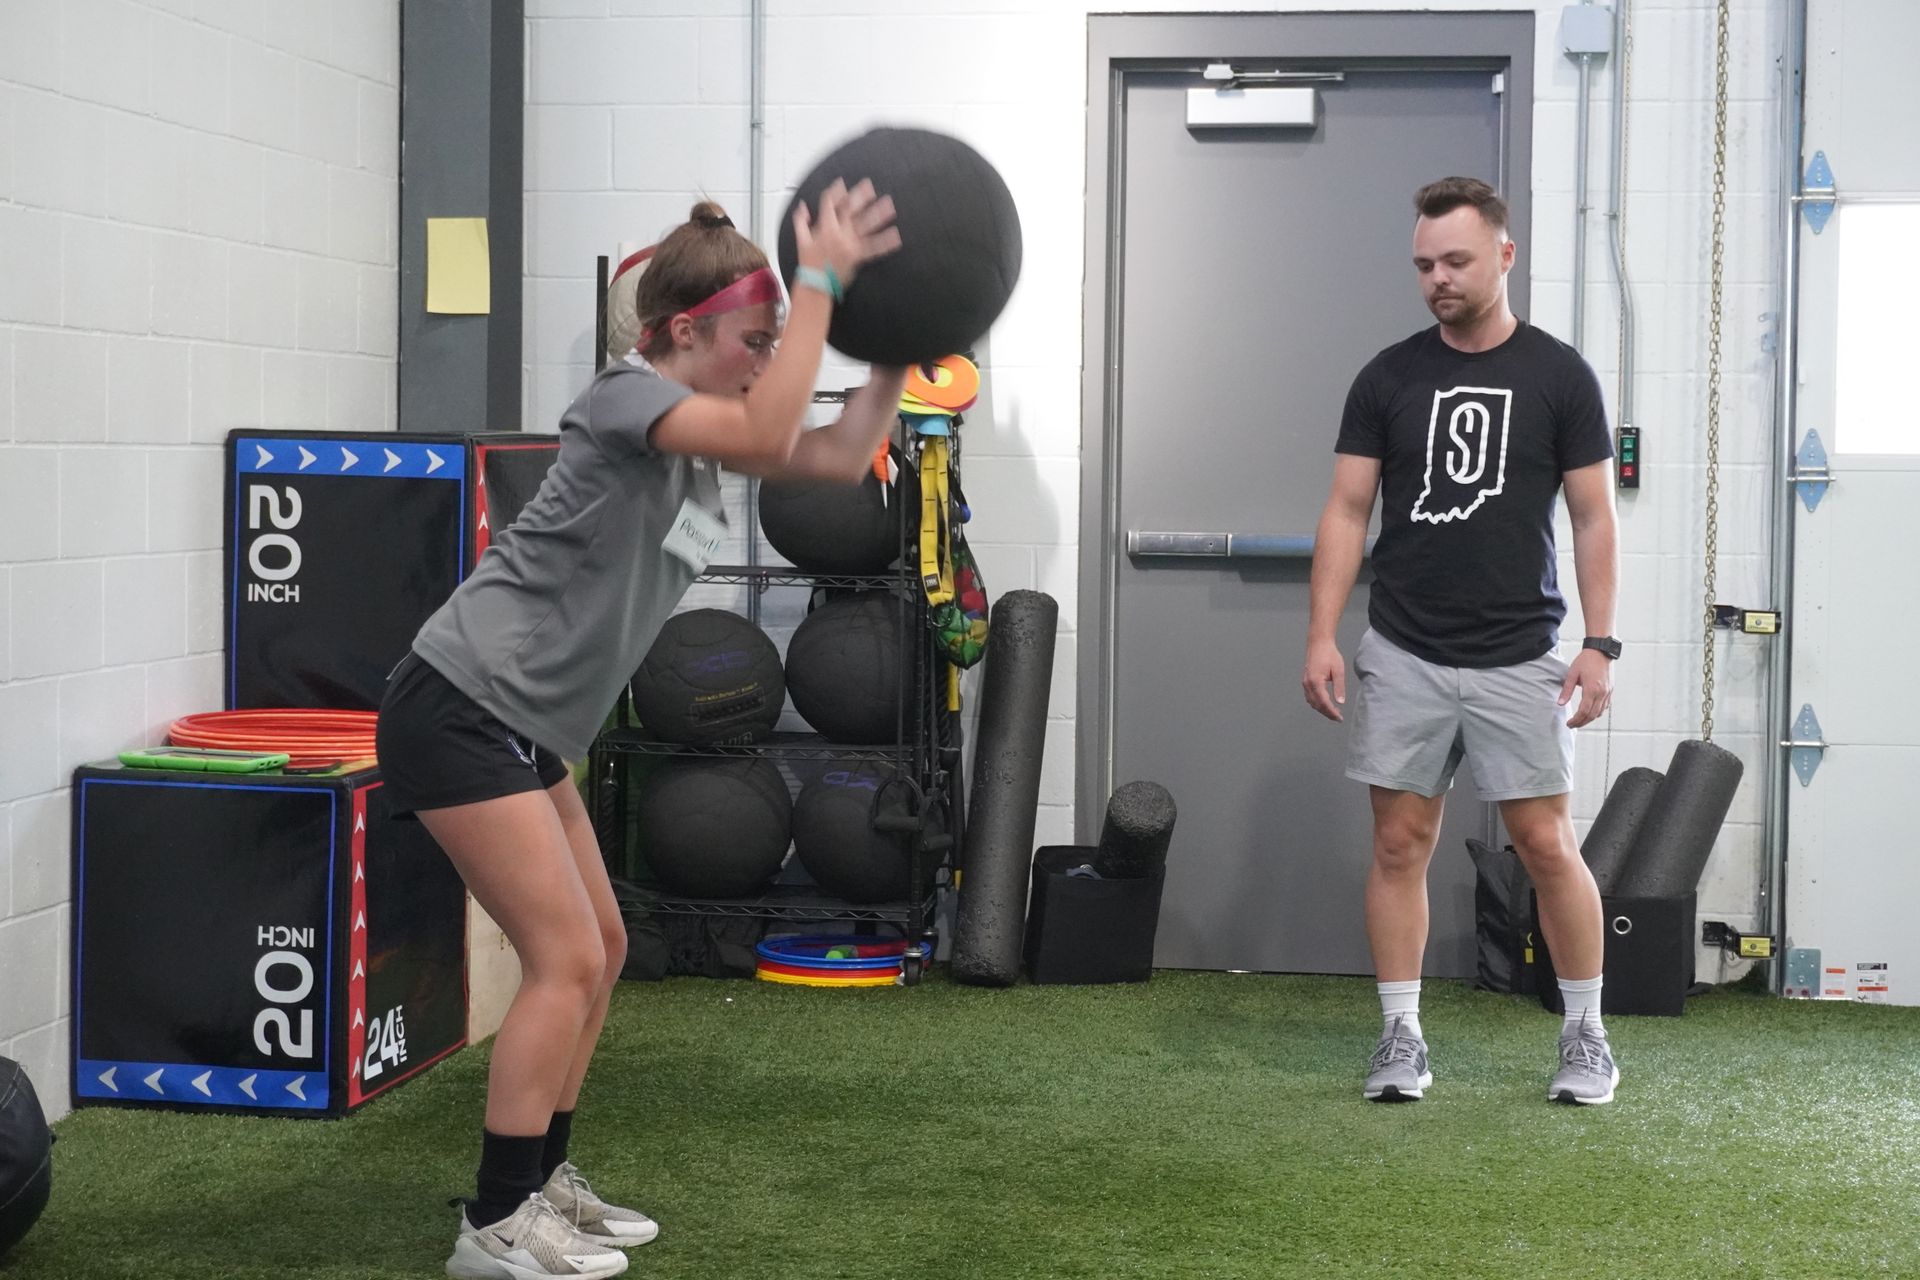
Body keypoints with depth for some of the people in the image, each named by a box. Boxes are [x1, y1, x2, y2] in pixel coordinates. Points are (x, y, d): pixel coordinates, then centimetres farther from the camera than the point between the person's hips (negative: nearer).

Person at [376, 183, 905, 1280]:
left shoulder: (696, 432, 12)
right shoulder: (627, 397, -15)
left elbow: (842, 455, 14)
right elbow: (767, 435, -32)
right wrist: (822, 279, -27)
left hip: (521, 726, 10)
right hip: (457, 710, -10)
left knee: (600, 946, 14)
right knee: (565, 960, -9)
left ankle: (542, 1183, 24)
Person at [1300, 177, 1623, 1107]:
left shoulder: (1558, 376, 0)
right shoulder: (1389, 377, 3)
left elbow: (1592, 517, 1)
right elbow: (1347, 512, 3)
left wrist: (1599, 643, -5)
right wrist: (1321, 635, -6)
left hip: (1517, 657, -1)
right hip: (1403, 654, 2)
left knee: (1546, 844, -1)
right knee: (1400, 843, 3)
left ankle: (1586, 1035, 15)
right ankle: (1401, 1039, 13)